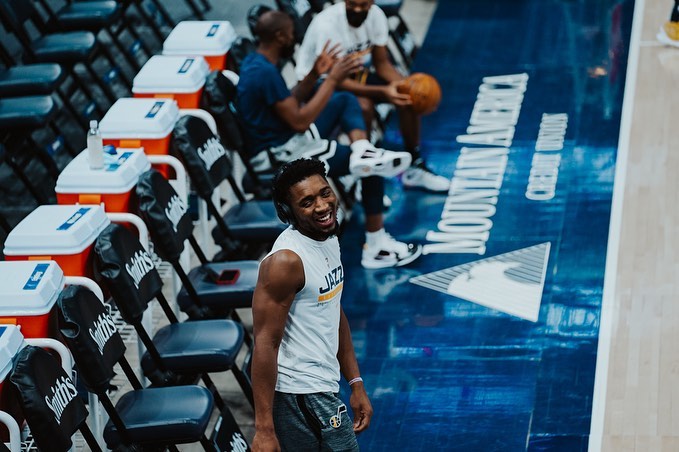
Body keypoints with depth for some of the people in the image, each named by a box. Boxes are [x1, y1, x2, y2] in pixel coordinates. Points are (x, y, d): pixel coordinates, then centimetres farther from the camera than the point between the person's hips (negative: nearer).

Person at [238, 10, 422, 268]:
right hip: (282, 155, -10)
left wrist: (315, 75, 2)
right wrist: (332, 79, -18)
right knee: (372, 170, -5)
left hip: (286, 139, 10)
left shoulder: (255, 61, 7)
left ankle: (363, 152, -11)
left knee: (346, 100, 14)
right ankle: (377, 248, -1)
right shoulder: (266, 73, -25)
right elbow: (300, 121, -24)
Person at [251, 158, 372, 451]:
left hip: (322, 388, 9)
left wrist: (356, 383, 17)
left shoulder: (329, 240, 7)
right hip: (304, 397, -9)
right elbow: (265, 343, -21)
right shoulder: (286, 260, -20)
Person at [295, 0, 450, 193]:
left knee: (409, 94, -9)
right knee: (363, 105, -34)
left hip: (356, 74, 7)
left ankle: (415, 167, 3)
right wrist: (382, 91, -40)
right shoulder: (326, 24, -31)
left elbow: (382, 63, -3)